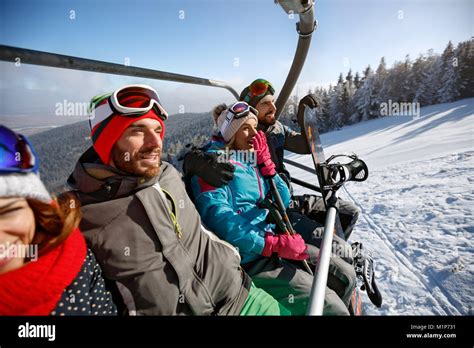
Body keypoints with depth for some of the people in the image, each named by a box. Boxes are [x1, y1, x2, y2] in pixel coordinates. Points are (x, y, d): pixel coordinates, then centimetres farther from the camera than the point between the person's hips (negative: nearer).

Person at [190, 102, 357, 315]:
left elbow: (283, 201, 10)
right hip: (249, 258, -8)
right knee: (331, 306, -12)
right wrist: (275, 245, -24)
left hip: (273, 238, 8)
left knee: (346, 277, 8)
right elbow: (220, 221, -22)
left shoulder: (252, 160, 13)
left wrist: (265, 161, -1)